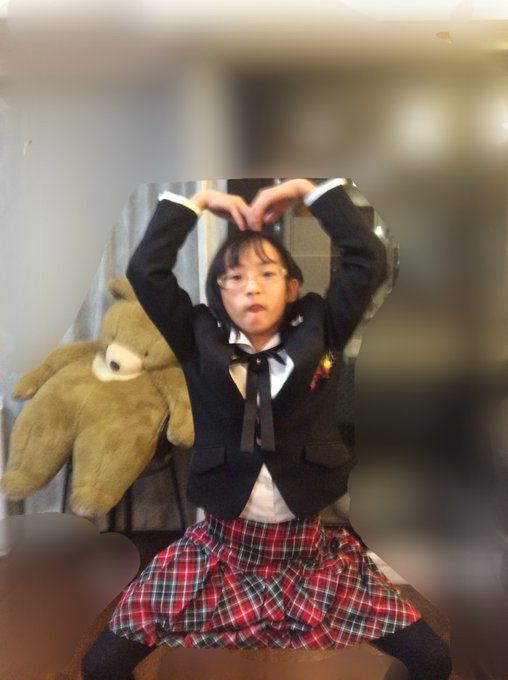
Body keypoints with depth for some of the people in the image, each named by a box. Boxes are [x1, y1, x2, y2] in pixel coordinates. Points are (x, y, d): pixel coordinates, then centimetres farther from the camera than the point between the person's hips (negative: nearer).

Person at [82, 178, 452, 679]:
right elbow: (144, 271, -9)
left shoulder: (316, 332, -1)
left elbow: (370, 260, -8)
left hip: (305, 545, 1)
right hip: (220, 545, 0)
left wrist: (306, 189, -3)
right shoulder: (200, 340, -1)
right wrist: (198, 200, -2)